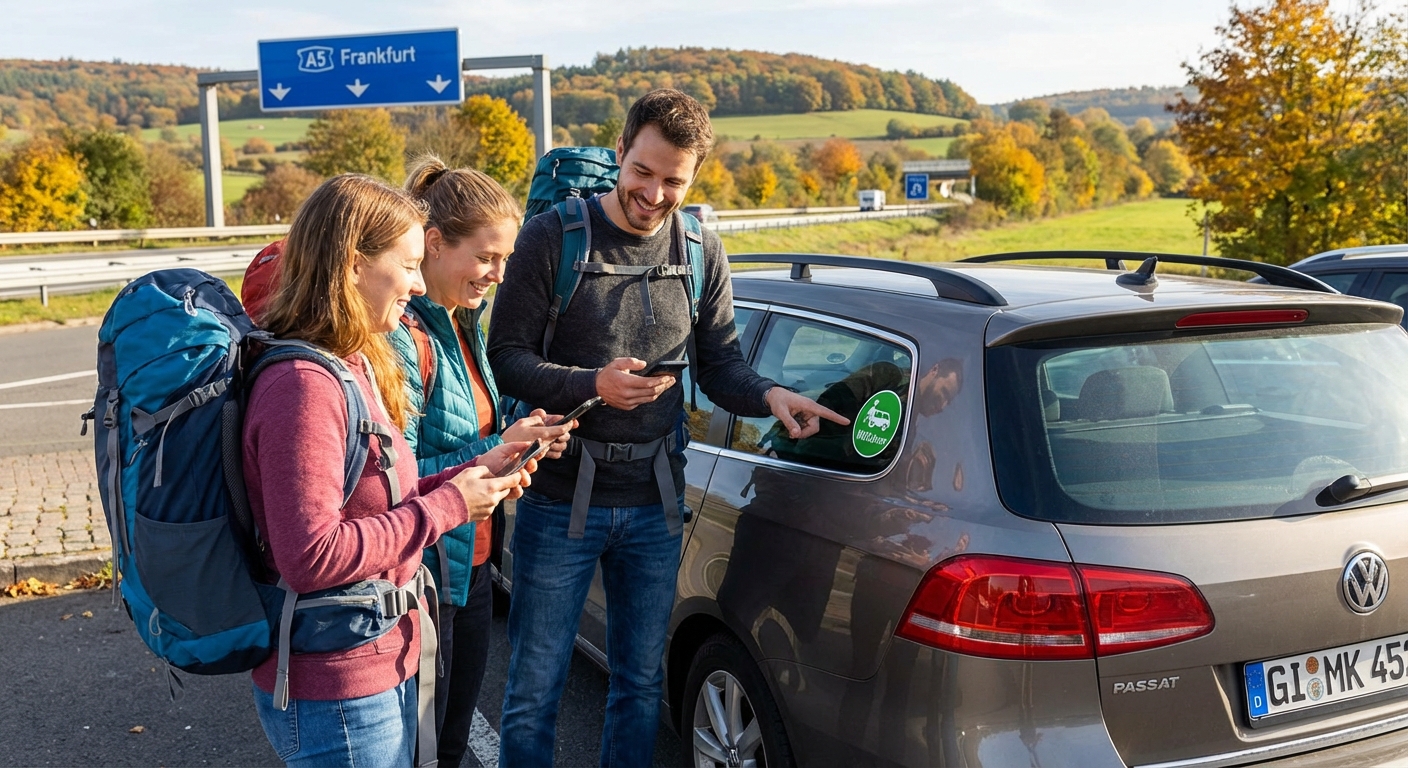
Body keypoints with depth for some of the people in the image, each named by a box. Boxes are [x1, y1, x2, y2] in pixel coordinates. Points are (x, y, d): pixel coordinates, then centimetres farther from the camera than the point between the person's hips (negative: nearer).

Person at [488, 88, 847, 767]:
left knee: (641, 685, 17)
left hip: (654, 505, 4)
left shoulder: (701, 253, 4)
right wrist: (593, 385, -24)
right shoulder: (552, 238, -8)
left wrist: (768, 395, -13)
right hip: (561, 499, -3)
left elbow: (720, 364, 8)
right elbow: (506, 357, -9)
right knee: (534, 690, 6)